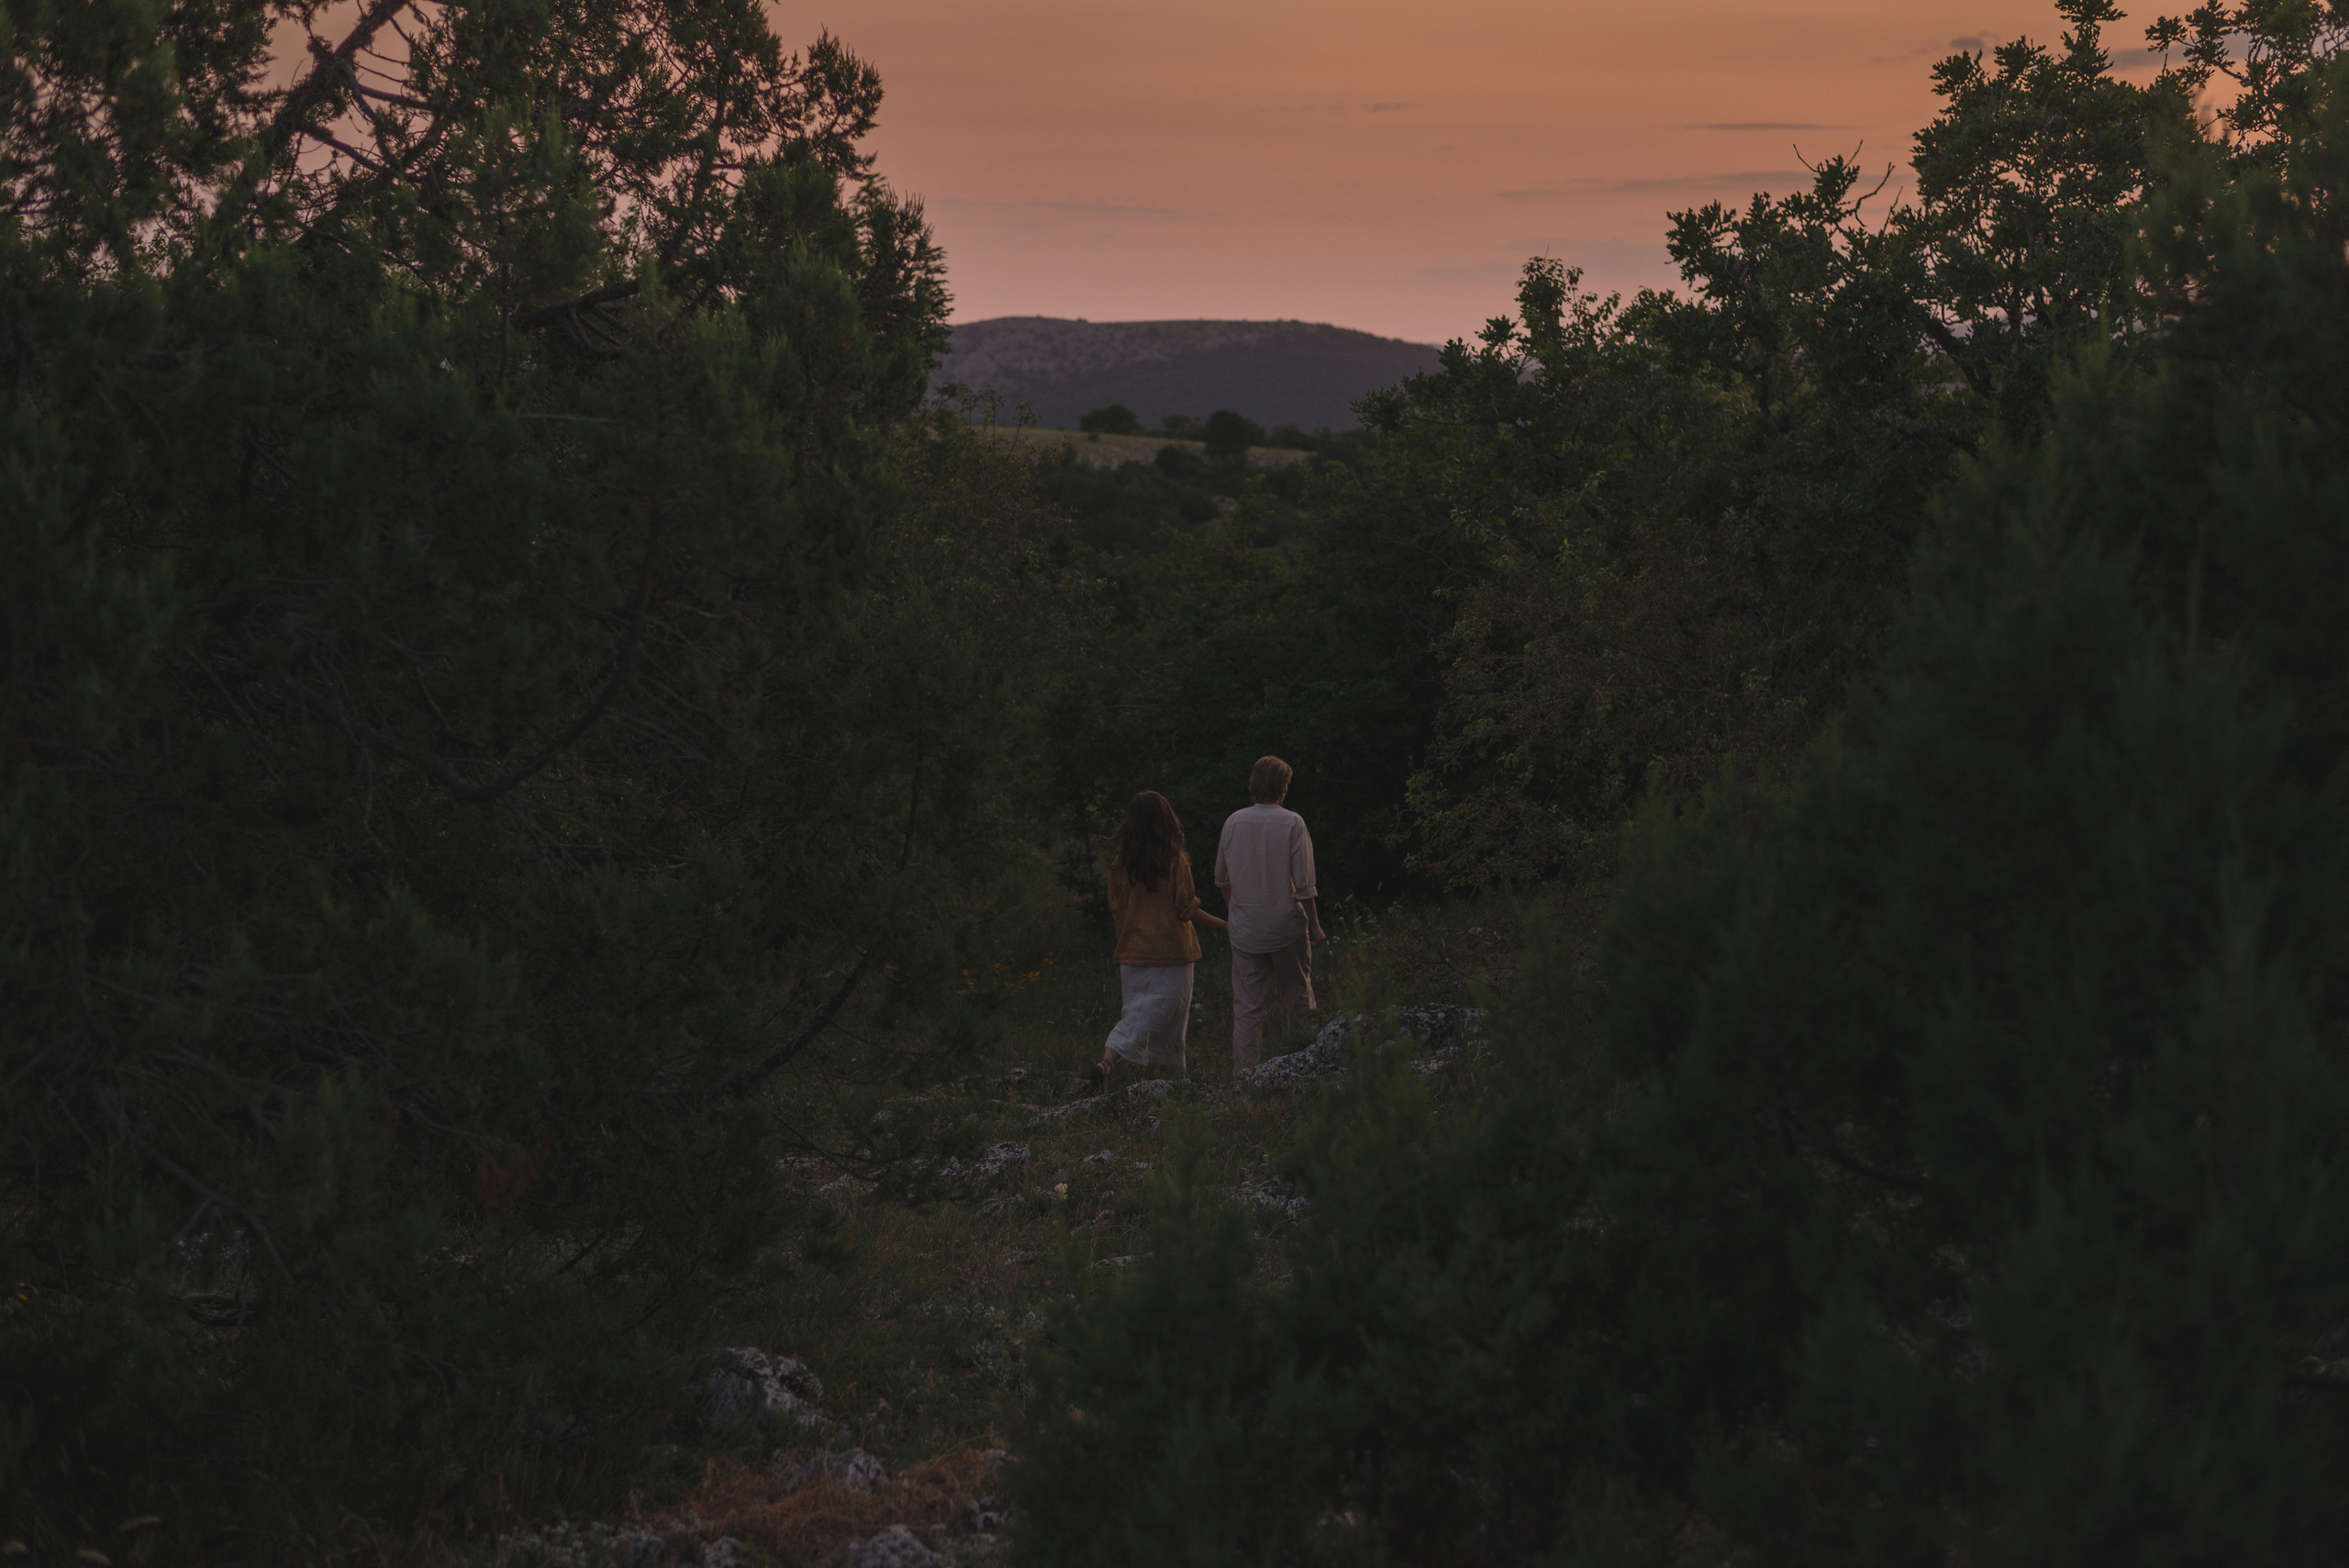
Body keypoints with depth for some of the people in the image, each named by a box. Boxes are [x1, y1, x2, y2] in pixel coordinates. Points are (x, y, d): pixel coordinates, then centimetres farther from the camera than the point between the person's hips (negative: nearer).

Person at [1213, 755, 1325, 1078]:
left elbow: (1222, 878, 12)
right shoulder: (1292, 824, -10)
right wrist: (1315, 926, -2)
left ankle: (1243, 1073, -1)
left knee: (1246, 1006, 4)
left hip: (1244, 927, 3)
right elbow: (1303, 884, -10)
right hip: (1286, 925, -3)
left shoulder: (1233, 822, 1)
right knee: (1297, 1002, 9)